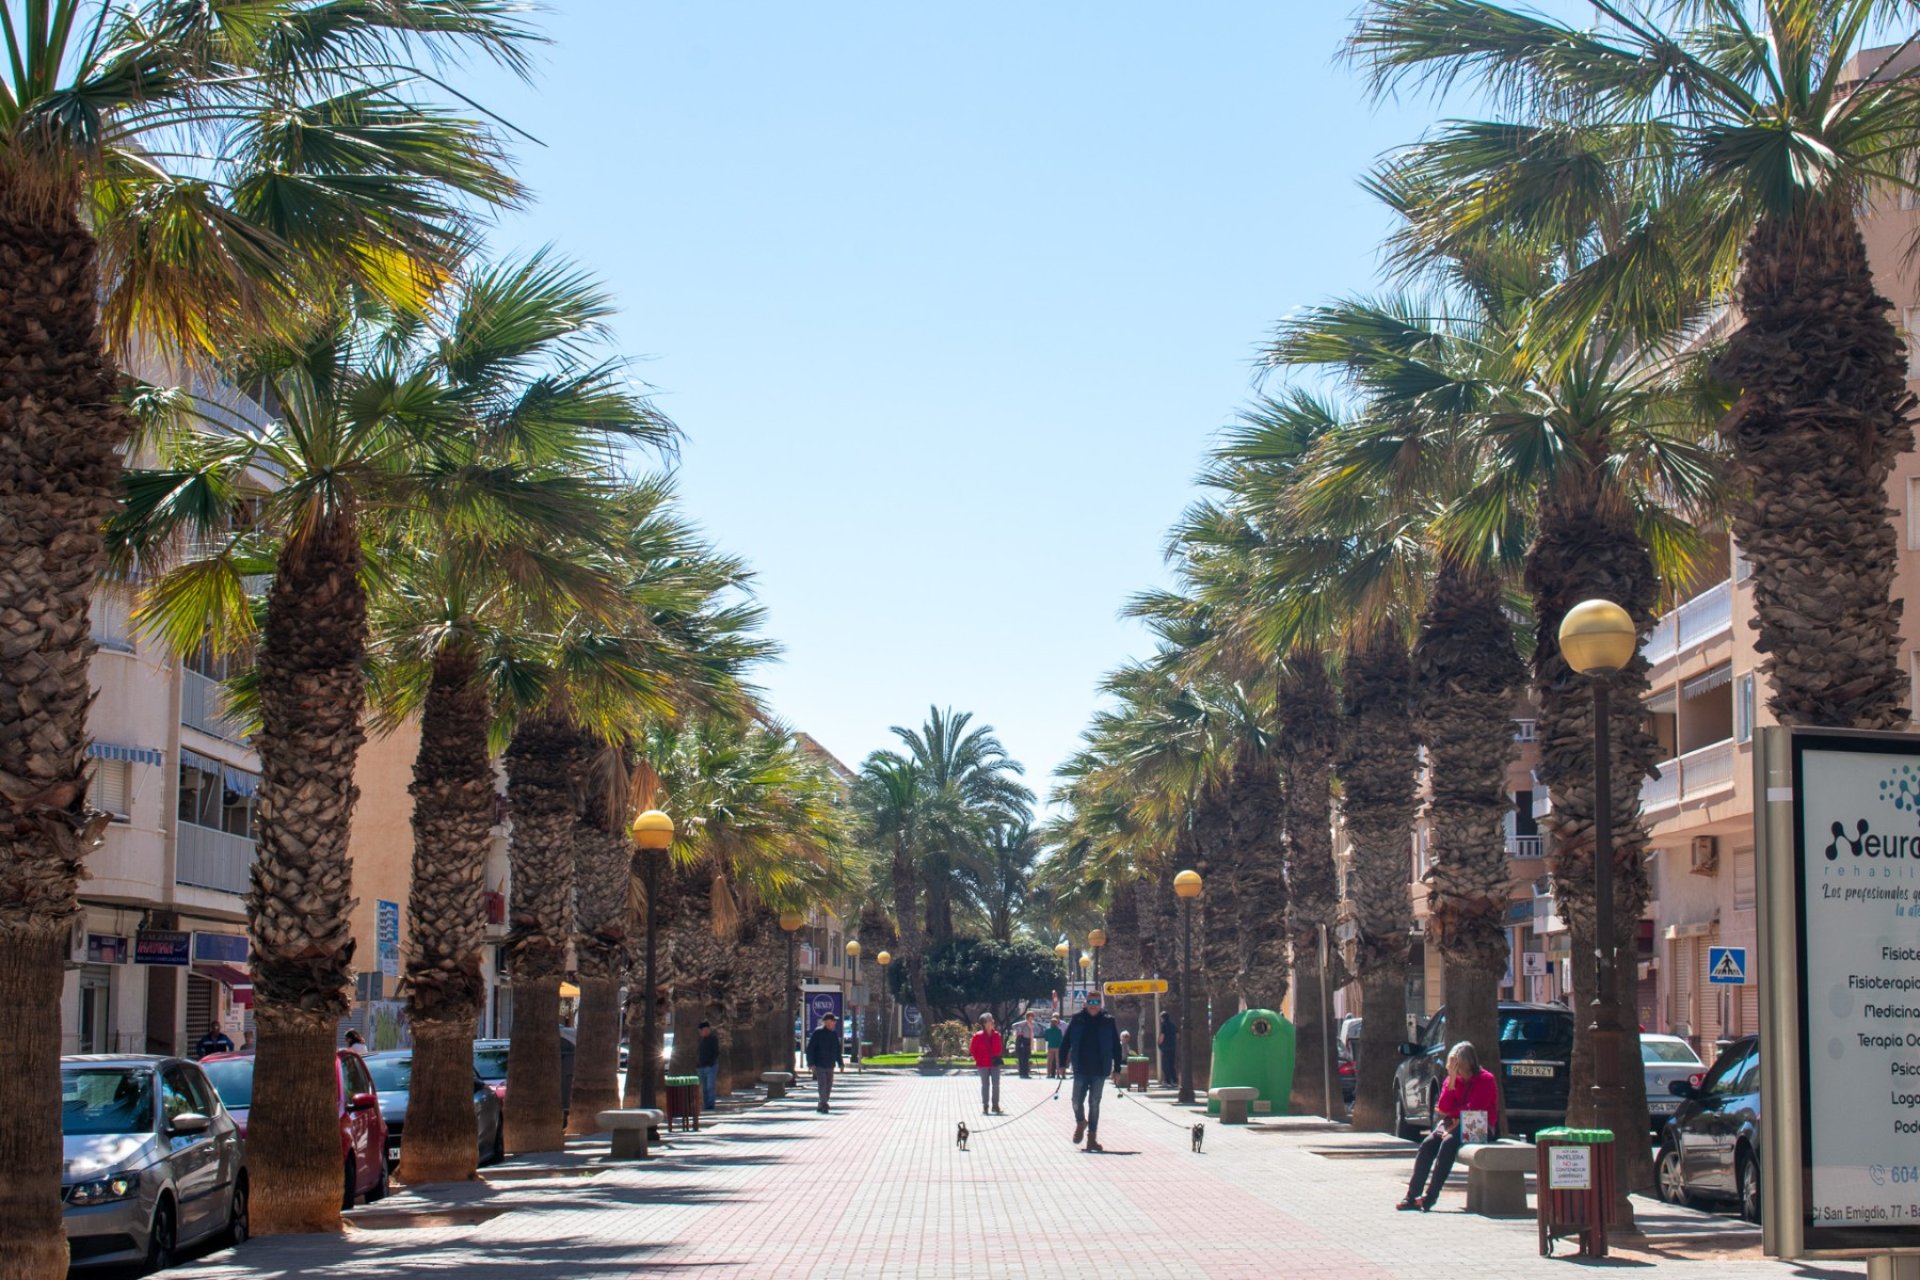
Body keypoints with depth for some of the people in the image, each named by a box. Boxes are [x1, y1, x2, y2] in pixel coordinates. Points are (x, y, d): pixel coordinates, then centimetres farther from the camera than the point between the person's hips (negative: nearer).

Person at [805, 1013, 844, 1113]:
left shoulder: (834, 1033, 10)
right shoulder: (818, 1032, -10)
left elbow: (837, 1049, 18)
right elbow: (810, 1048, -11)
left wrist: (840, 1063, 12)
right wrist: (811, 1064, -16)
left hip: (830, 1065, 6)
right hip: (819, 1065, -6)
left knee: (829, 1086, 7)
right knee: (822, 1084, -13)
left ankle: (822, 1105, 17)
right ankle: (824, 1105, -13)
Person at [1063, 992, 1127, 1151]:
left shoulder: (1108, 1021, 0)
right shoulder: (1077, 1020, 1)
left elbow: (1116, 1047, 3)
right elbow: (1065, 1043, 5)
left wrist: (1117, 1068, -1)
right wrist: (1062, 1063, 1)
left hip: (1099, 1070, 0)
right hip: (1080, 1069, 0)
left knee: (1094, 1103, 4)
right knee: (1077, 1100, -2)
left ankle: (1092, 1138, 10)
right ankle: (1080, 1123, 30)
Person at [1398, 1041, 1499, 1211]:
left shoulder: (1486, 1079, -6)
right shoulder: (1453, 1079, 12)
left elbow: (1473, 1111, -14)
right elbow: (1443, 1108, 0)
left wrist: (1450, 1113, -3)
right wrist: (1451, 1081, -9)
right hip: (1455, 1125, 6)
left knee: (1449, 1142, -33)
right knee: (1428, 1144, -21)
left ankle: (1431, 1196, -34)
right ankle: (1412, 1196, -24)